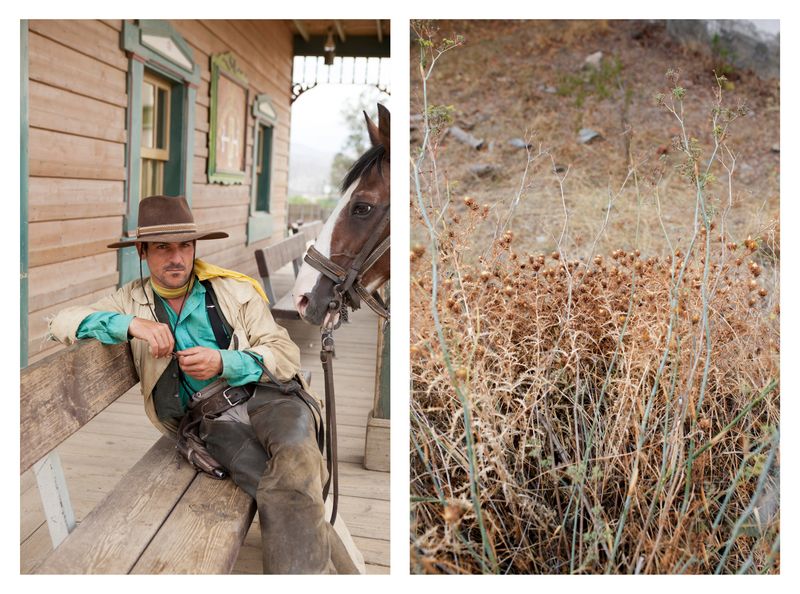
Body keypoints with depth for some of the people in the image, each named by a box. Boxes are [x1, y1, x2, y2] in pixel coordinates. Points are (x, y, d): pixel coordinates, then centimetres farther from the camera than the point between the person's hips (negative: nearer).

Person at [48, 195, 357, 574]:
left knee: (295, 461, -36)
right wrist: (129, 324, -9)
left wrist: (223, 363, -12)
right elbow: (61, 322, 7)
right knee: (284, 494, -31)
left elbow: (287, 356, 6)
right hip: (210, 419, 0)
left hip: (263, 398, 1)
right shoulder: (134, 300, 16)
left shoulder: (235, 291, 11)